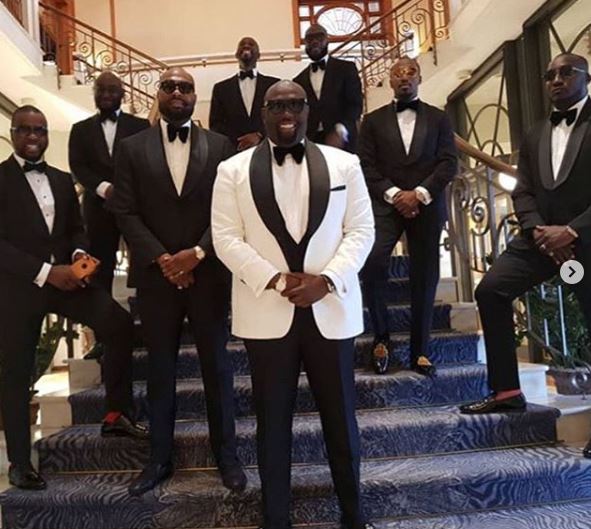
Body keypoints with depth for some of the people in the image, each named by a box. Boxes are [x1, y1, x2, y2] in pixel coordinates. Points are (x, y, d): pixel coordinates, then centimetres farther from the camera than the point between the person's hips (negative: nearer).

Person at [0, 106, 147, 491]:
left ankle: (117, 414, 2)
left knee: (119, 323, -14)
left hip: (63, 276, 4)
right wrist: (46, 272, -21)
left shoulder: (63, 180, 12)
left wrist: (79, 254, -8)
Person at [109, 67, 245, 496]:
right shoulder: (133, 148, 6)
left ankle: (226, 453, 24)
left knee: (216, 365, 8)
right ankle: (160, 458, 26)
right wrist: (161, 259, -12)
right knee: (160, 369, 11)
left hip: (208, 273, 0)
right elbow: (125, 212, -1)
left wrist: (197, 253, -13)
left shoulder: (220, 146, 5)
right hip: (156, 276, 1)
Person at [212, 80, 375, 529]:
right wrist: (275, 281, -14)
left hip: (331, 310, 1)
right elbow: (227, 238, -2)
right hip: (266, 313, 0)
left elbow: (361, 231, 3)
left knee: (341, 418, 11)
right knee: (273, 421, 10)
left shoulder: (344, 164, 7)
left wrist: (326, 280, -13)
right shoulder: (233, 171, 5)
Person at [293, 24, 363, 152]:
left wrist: (340, 132, -17)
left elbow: (355, 103, -1)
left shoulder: (346, 68, 8)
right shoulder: (299, 80, 16)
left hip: (341, 142, -2)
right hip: (310, 143, 2)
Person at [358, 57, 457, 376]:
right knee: (372, 263, -23)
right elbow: (367, 166, 2)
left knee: (424, 278, 1)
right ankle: (381, 336, -3)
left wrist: (419, 194, -12)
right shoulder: (373, 120, 12)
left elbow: (449, 163, 3)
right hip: (385, 204, -1)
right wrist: (394, 194, -12)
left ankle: (420, 352, 12)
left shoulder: (438, 119, 14)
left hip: (426, 206, 1)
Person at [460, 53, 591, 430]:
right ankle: (507, 391, 1)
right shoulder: (535, 135, 18)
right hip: (544, 236, 5)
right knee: (491, 290, -8)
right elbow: (523, 192, 9)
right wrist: (538, 230, -10)